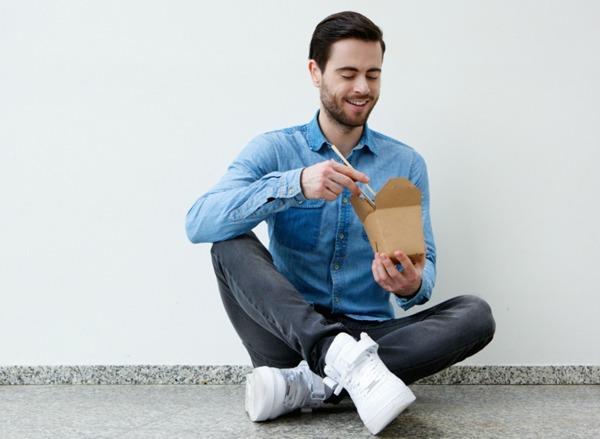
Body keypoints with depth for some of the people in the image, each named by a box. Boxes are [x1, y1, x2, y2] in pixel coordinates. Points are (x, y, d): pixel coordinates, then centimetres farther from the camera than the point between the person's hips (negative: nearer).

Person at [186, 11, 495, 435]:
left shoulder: (407, 164, 6)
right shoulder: (273, 150, 1)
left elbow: (423, 265, 4)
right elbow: (199, 223, -15)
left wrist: (412, 285, -23)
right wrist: (295, 184, -30)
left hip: (371, 335, 2)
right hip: (290, 336, -1)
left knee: (476, 313, -21)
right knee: (231, 243, -23)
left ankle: (310, 385, -30)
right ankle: (344, 359, -41)